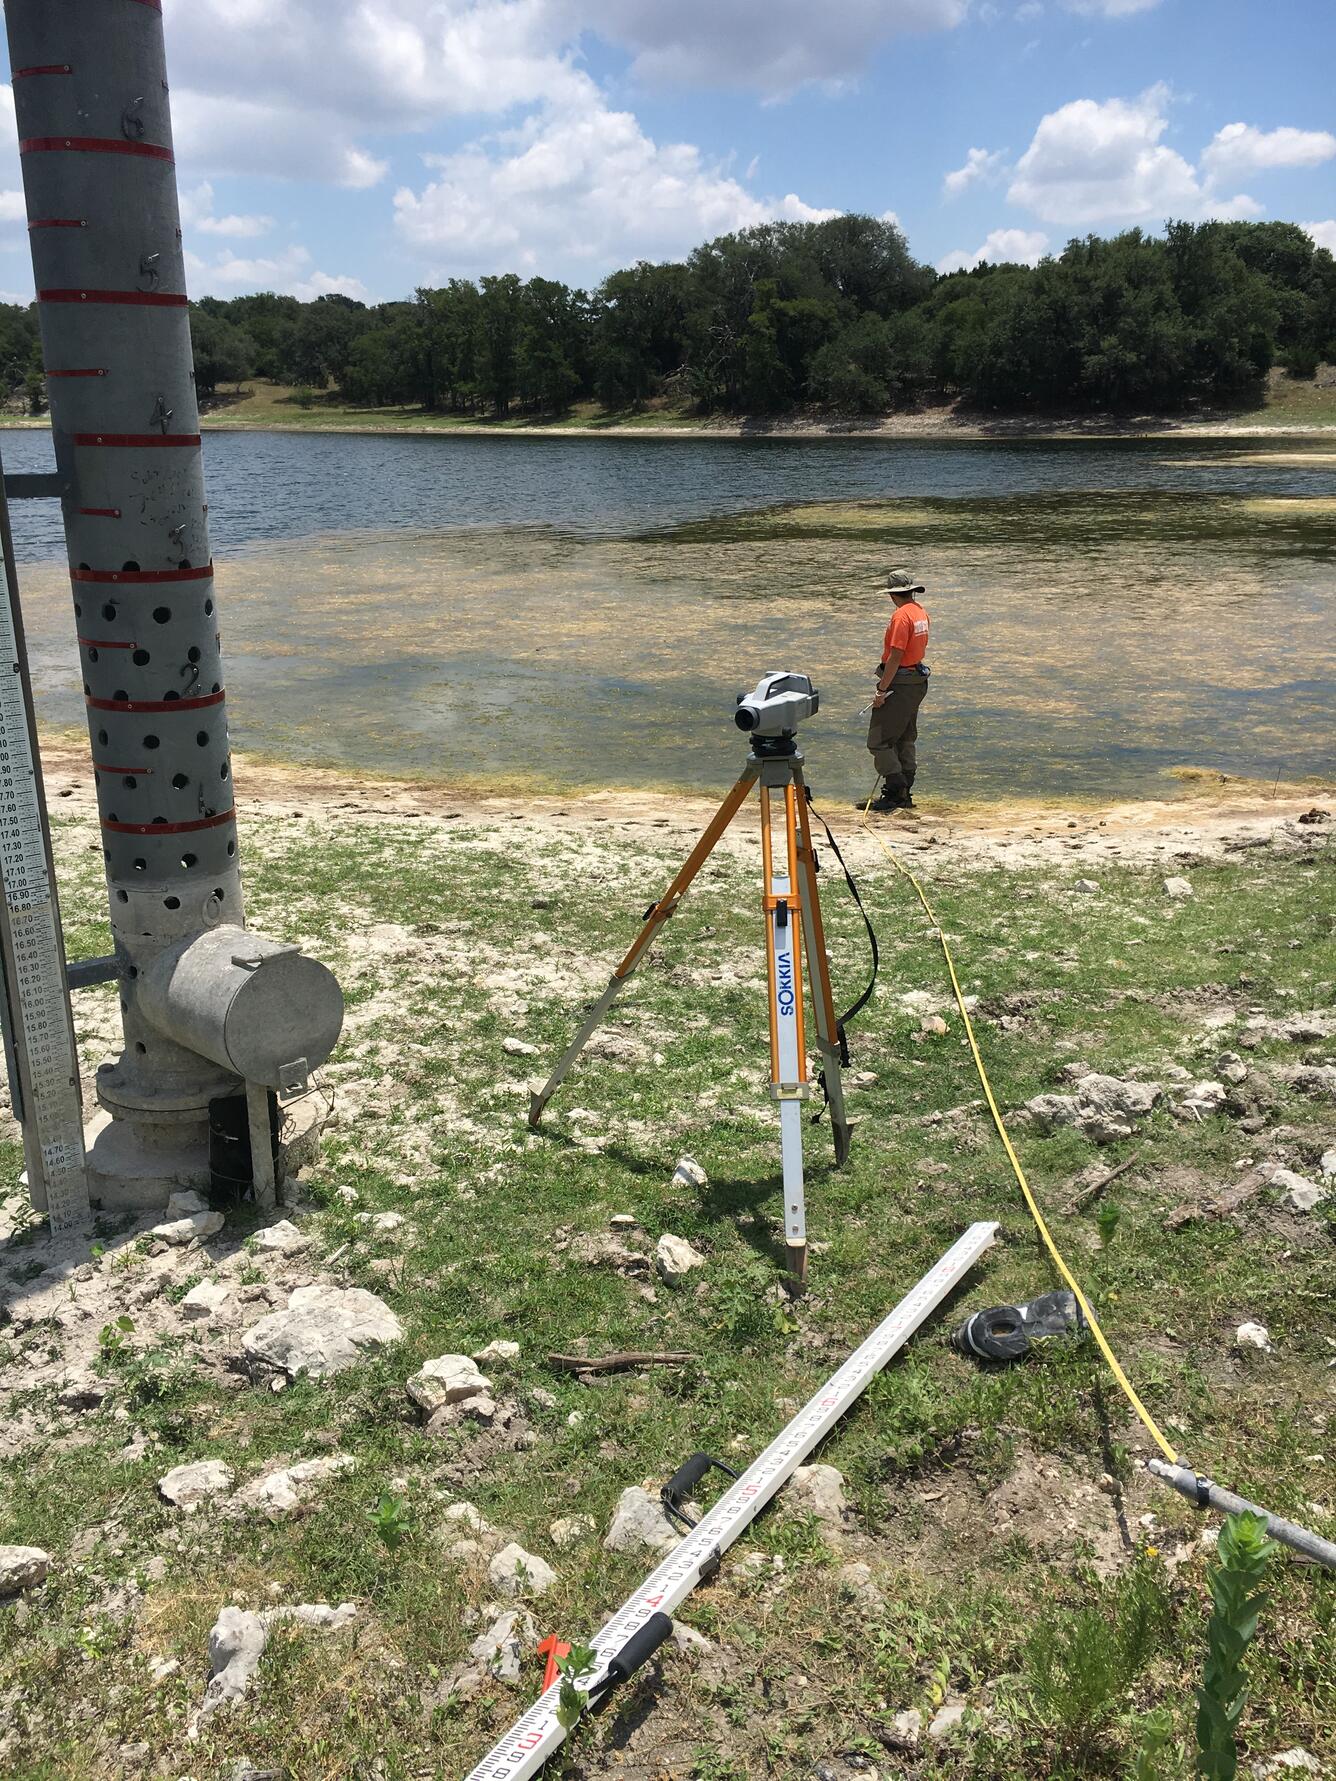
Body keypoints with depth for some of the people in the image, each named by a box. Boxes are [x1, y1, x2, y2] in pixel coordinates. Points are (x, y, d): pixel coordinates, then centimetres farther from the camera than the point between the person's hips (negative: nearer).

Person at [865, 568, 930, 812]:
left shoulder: (901, 616, -18)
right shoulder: (921, 613, 10)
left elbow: (895, 657, -22)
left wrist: (881, 690, -18)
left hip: (899, 683, -10)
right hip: (918, 681, 10)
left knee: (879, 740, -5)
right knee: (906, 739, 15)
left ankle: (895, 791, -6)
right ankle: (904, 794, 20)